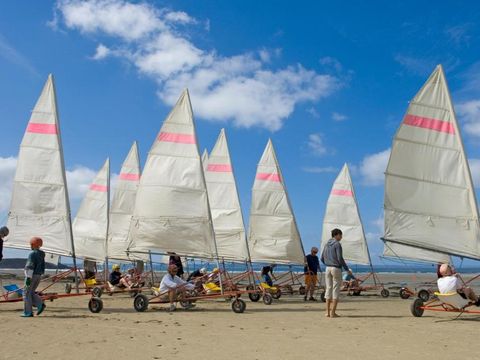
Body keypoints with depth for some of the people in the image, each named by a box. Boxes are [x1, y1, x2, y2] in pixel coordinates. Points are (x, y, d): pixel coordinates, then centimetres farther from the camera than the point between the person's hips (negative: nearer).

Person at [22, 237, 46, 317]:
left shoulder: (32, 254, -15)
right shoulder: (41, 254, 12)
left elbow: (30, 267, -20)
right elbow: (43, 266, 17)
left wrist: (28, 277, -21)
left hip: (32, 275, -8)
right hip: (38, 275, 8)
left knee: (27, 293, 1)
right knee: (31, 293, 16)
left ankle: (28, 312, 2)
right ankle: (40, 304, -1)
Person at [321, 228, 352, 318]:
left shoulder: (327, 244, 13)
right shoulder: (337, 244, -9)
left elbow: (322, 258, 16)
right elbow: (340, 258, -16)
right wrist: (347, 269, -7)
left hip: (328, 269, 7)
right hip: (336, 269, -7)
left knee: (328, 289, 8)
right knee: (336, 290, -1)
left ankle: (328, 312, 7)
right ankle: (333, 313, -3)